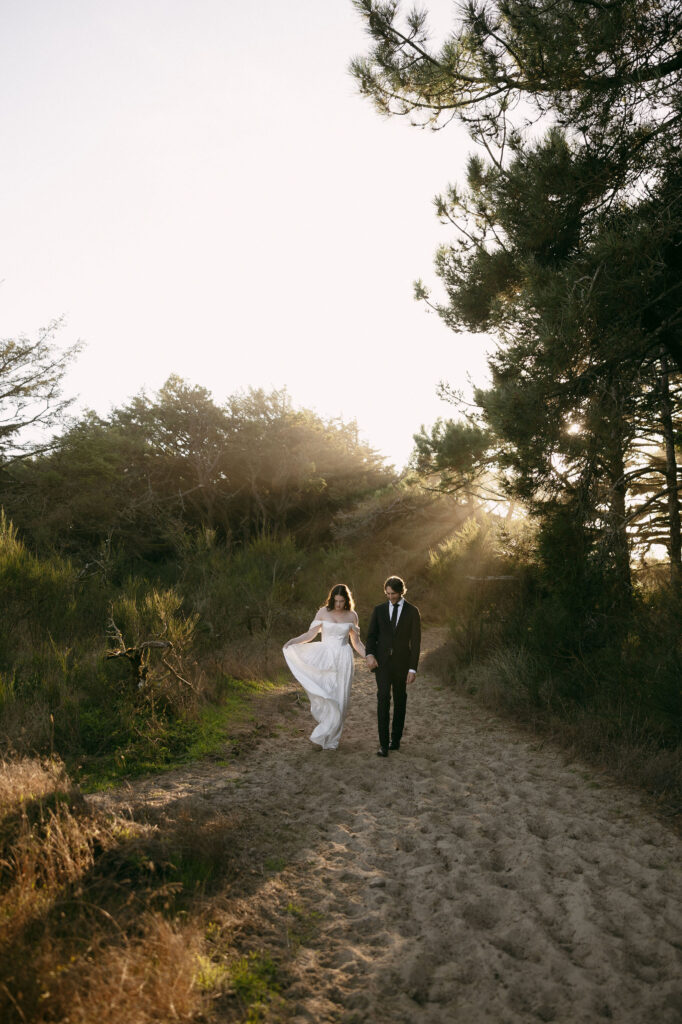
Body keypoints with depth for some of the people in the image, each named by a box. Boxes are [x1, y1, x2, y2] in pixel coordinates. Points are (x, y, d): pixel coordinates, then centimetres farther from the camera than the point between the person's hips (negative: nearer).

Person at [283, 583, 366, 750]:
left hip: (343, 660, 1)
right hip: (325, 659, -1)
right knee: (324, 696, -9)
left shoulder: (352, 615, 4)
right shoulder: (323, 612, 1)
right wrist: (292, 641, -16)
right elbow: (310, 634, 0)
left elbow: (356, 642, 11)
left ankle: (329, 738, 14)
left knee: (339, 699, 0)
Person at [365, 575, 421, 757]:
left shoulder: (412, 612, -2)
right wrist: (370, 655, -16)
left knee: (400, 701, 11)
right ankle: (384, 744, -12)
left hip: (402, 663, 0)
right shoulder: (379, 610, 4)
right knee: (383, 698, -13)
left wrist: (413, 668, -9)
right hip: (382, 662, 0)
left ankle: (396, 739, 27)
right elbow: (371, 635, 4)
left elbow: (415, 642, -4)